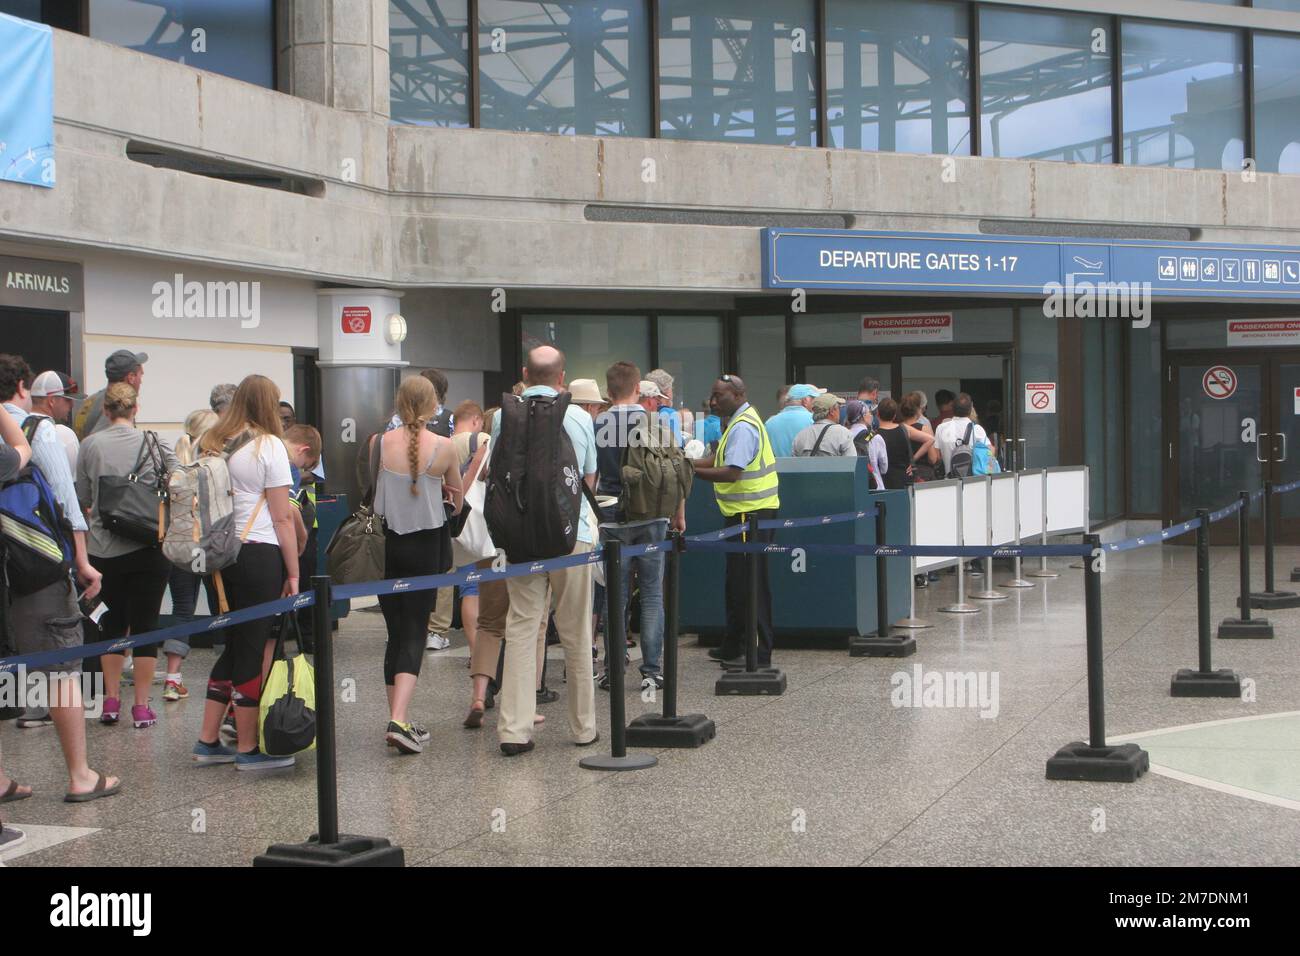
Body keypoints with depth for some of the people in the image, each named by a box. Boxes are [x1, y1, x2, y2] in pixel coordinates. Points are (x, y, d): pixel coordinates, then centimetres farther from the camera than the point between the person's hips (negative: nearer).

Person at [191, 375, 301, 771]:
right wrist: (293, 573, -3)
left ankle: (208, 741, 19)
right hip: (259, 556, -6)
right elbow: (282, 518, -8)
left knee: (234, 645, 16)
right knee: (256, 649, 1)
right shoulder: (268, 446, -6)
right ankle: (248, 749, 6)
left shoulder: (210, 444, 12)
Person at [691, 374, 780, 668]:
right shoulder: (741, 422, 16)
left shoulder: (743, 427, -17)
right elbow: (722, 460, 17)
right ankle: (734, 647, 25)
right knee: (737, 581, 16)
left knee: (748, 583, -6)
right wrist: (690, 462, 5)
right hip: (747, 511, 11)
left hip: (750, 512, -11)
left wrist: (693, 471, -22)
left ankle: (759, 653, -1)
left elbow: (731, 472, -25)